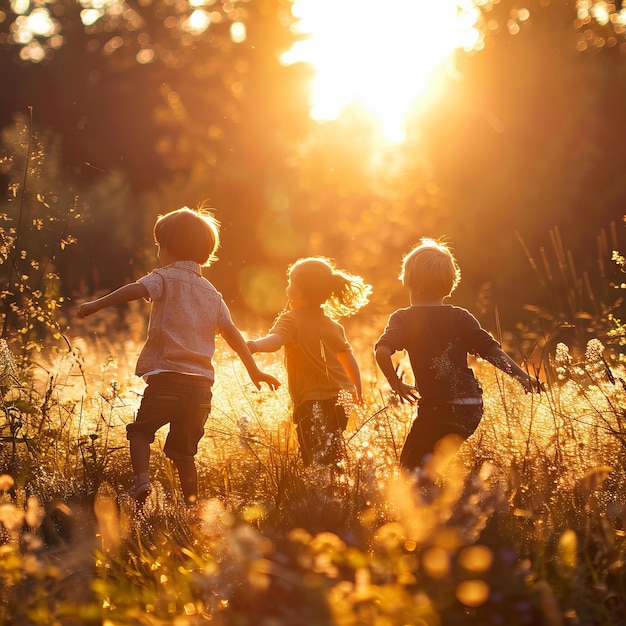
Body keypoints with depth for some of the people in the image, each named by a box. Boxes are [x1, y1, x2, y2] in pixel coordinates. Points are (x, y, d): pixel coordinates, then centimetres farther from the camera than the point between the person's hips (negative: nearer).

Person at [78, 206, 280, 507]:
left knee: (140, 429, 10)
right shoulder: (212, 293, 17)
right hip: (201, 385, 5)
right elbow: (231, 332, 15)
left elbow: (137, 289, -19)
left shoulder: (167, 277, 1)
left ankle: (142, 479, -13)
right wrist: (254, 370, 20)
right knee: (184, 452, 15)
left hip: (167, 375, -5)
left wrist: (97, 304, -22)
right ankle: (192, 506, 15)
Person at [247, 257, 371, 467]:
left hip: (310, 403, -8)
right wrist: (357, 391, 31)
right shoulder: (332, 323, 13)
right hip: (338, 402, 8)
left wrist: (255, 345, -52)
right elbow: (348, 357, 19)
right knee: (333, 461, 19)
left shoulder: (291, 320, -10)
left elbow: (276, 339, -32)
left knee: (314, 460, -8)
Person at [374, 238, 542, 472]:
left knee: (409, 468, 2)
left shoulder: (403, 318, -2)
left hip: (438, 408, -5)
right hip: (472, 407, 5)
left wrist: (398, 386, -4)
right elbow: (490, 349, -3)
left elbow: (382, 351, -17)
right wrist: (522, 376, -1)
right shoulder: (460, 317, 5)